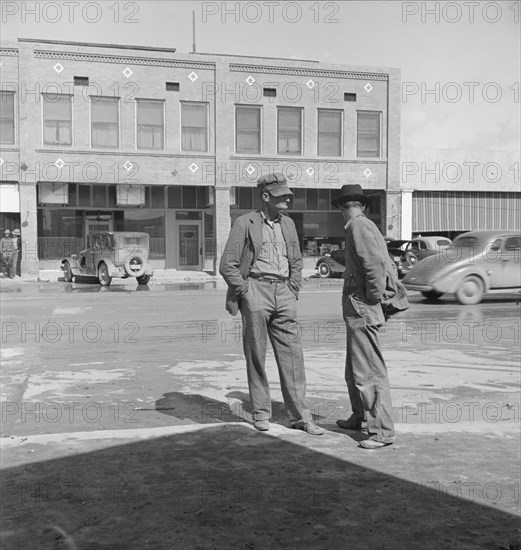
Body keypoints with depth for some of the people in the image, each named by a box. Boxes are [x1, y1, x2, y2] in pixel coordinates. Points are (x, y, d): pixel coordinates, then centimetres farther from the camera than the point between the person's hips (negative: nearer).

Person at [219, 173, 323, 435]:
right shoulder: (244, 223, -4)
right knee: (256, 356, 3)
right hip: (255, 288, -4)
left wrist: (292, 291, 10)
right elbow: (227, 266, -5)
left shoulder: (288, 224, 13)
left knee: (292, 355, 1)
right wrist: (246, 294, -7)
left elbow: (296, 261, 22)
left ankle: (299, 416, 7)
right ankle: (260, 412, 16)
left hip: (283, 292, 4)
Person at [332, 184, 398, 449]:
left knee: (369, 372, -8)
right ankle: (359, 417, 37)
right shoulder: (368, 226, 15)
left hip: (361, 310, -10)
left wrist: (373, 296, -16)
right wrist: (378, 296, 14)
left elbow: (376, 263, -27)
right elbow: (390, 267, 18)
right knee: (354, 370, 22)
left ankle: (382, 431, -4)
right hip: (357, 311, 10)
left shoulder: (358, 226, -13)